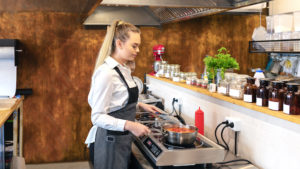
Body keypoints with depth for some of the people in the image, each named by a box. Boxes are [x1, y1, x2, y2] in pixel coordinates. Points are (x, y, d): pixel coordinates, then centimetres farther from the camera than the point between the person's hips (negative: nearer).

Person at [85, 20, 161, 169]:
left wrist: (140, 105, 8)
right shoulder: (106, 73, -21)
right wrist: (129, 125, -33)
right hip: (110, 142, -9)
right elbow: (97, 116, -23)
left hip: (123, 139, 9)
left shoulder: (124, 69, 7)